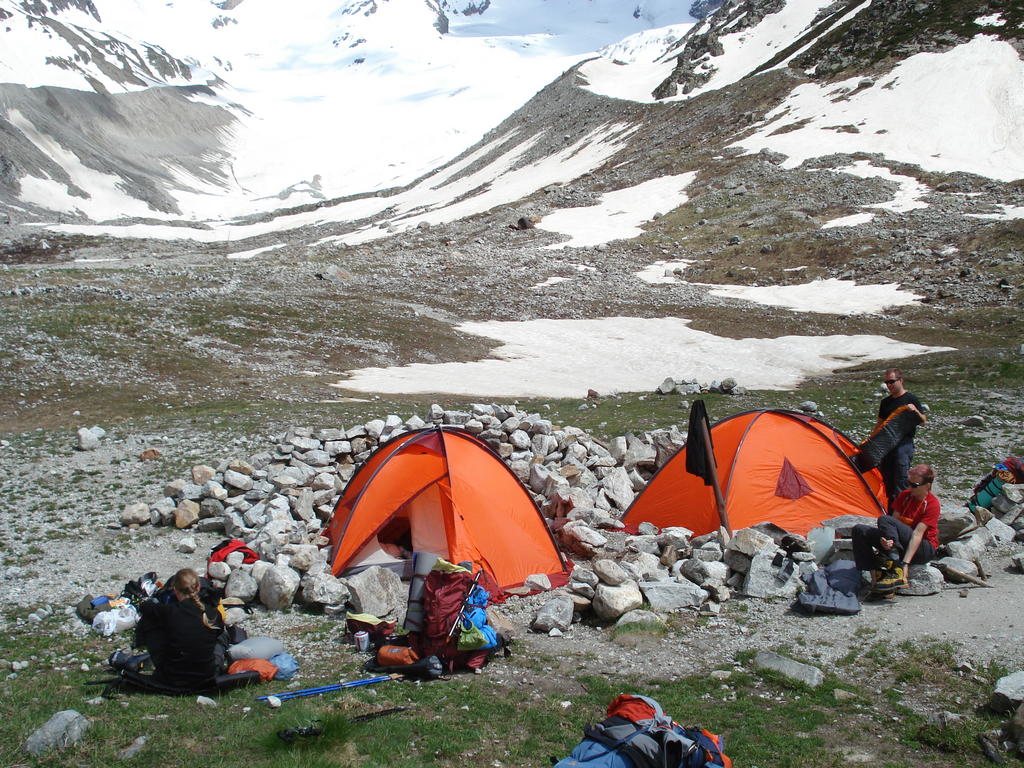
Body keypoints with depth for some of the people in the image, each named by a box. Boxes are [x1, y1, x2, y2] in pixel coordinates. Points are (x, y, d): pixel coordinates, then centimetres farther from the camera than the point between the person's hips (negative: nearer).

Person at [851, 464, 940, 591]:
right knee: (859, 530, -10)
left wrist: (905, 563, -31)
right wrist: (886, 541, -28)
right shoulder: (905, 495, 4)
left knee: (884, 519, -28)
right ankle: (876, 574, -20)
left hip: (923, 549, -7)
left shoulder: (932, 504, -15)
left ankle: (896, 569, -34)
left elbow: (917, 534, -24)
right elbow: (894, 519, -6)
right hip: (899, 544, 7)